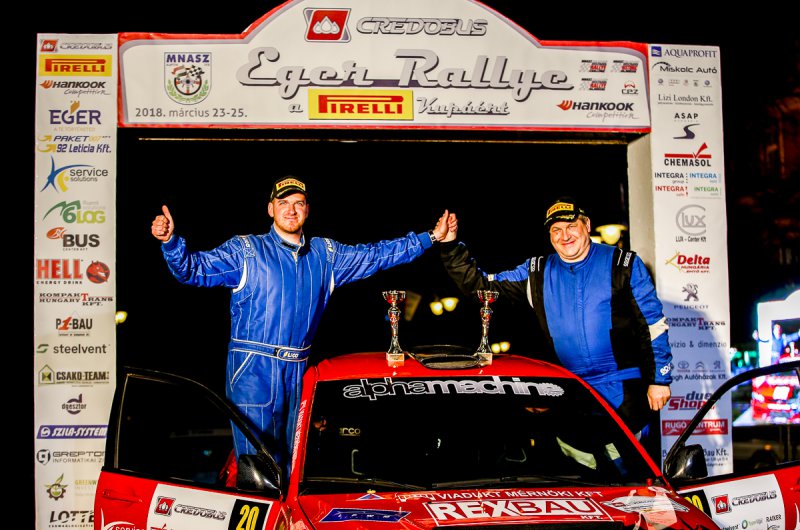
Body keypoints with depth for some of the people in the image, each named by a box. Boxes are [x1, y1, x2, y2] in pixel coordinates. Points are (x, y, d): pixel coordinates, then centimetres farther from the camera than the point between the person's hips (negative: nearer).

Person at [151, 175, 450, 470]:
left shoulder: (325, 254, 13)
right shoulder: (246, 251, 0)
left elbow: (377, 255, 18)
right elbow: (194, 269, -7)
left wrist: (431, 237, 15)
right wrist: (170, 242, -26)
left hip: (298, 370, 5)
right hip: (253, 369, -5)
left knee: (292, 459, 13)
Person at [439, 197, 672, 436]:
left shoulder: (623, 265, 0)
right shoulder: (537, 274, 8)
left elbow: (653, 324, 1)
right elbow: (479, 285, 8)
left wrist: (659, 380, -3)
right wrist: (449, 244, -2)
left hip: (626, 389, -3)